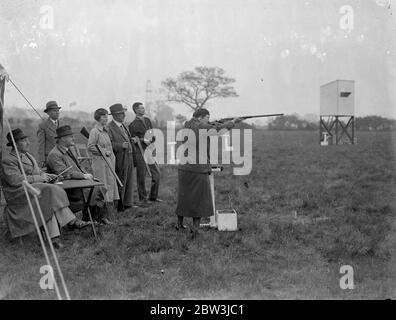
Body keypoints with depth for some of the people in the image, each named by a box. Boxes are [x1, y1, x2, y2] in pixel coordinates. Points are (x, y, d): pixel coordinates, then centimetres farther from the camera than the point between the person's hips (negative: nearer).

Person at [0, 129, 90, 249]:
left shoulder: (28, 156, 21)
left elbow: (38, 172, 27)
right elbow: (14, 180, -19)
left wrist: (46, 176, 3)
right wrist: (38, 178, -18)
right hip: (18, 193, -8)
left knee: (48, 204, -24)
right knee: (51, 191, -29)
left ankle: (54, 237, -33)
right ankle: (71, 221, -25)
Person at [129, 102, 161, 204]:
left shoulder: (147, 120, 14)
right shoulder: (133, 125, -6)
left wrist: (151, 140, -3)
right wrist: (143, 140, -18)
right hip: (140, 152, -6)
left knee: (156, 173, 5)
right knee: (141, 176, 1)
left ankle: (153, 196, 17)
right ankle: (143, 198, 14)